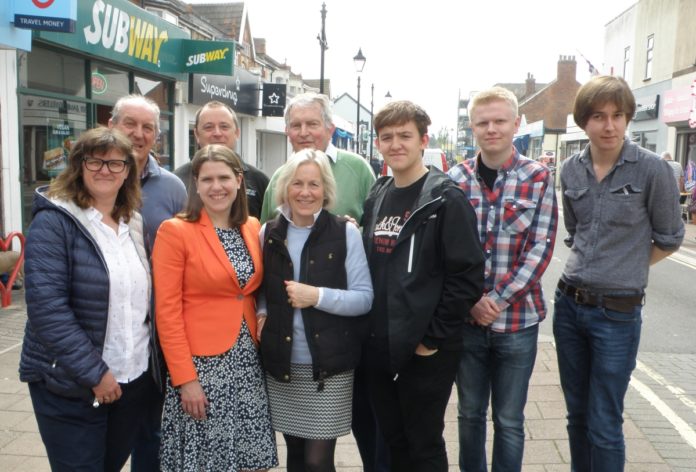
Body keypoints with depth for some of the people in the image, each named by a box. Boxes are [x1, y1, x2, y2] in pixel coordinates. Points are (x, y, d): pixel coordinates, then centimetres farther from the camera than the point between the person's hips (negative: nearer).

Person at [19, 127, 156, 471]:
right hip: (71, 385, -6)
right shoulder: (53, 222, -12)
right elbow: (46, 307, -20)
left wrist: (152, 362, 6)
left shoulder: (134, 223, 8)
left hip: (135, 379, 6)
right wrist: (93, 372, -20)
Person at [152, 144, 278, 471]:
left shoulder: (252, 227, 7)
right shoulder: (175, 231, -10)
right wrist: (184, 377, -15)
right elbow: (167, 311, -12)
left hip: (247, 361, 5)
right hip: (201, 362, -5)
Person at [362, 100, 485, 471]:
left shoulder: (446, 199, -10)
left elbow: (467, 276, -15)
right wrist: (367, 330, 8)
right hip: (378, 348, 6)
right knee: (393, 440, 19)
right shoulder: (376, 197, 10)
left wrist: (433, 337, -15)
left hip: (425, 350, -6)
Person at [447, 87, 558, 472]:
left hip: (517, 318, -1)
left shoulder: (538, 178, -4)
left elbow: (541, 248, -7)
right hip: (466, 317, 2)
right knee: (470, 413, 16)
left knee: (509, 421, 11)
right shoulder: (457, 177, 0)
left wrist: (500, 299, -15)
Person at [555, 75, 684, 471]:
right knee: (577, 414, 17)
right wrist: (592, 267, 11)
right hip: (569, 304, 5)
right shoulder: (571, 170, 3)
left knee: (604, 427, 3)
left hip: (617, 312, -4)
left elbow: (669, 239, 0)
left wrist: (626, 270, 8)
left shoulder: (652, 168, -11)